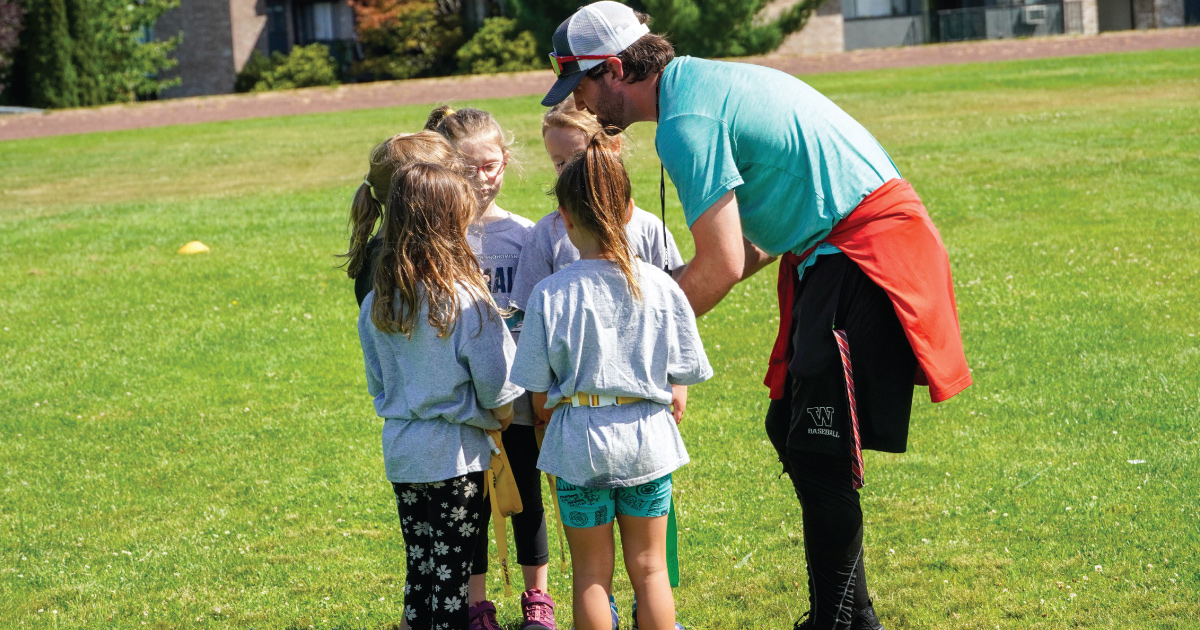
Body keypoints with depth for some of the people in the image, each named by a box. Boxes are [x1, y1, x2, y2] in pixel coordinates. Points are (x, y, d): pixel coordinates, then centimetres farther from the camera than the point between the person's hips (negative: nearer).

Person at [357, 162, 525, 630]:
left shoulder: (376, 303, 0)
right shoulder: (464, 298, -18)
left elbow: (377, 381, 9)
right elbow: (496, 380, -13)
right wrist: (498, 414, 7)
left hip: (400, 451, 6)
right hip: (456, 451, -6)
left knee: (419, 567, 15)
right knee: (453, 572, 2)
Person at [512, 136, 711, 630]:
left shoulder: (550, 294, -12)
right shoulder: (660, 287, -6)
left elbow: (538, 388, -6)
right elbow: (681, 376, 0)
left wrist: (547, 428, 14)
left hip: (579, 441, -2)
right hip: (648, 440, 2)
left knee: (590, 574, 9)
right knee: (650, 568, 12)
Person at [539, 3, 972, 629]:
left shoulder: (685, 121, -16)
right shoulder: (704, 81, 16)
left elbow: (722, 267, -17)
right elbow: (755, 247, 19)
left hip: (865, 257, -10)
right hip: (830, 253, 10)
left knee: (818, 451, -8)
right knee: (789, 427, 14)